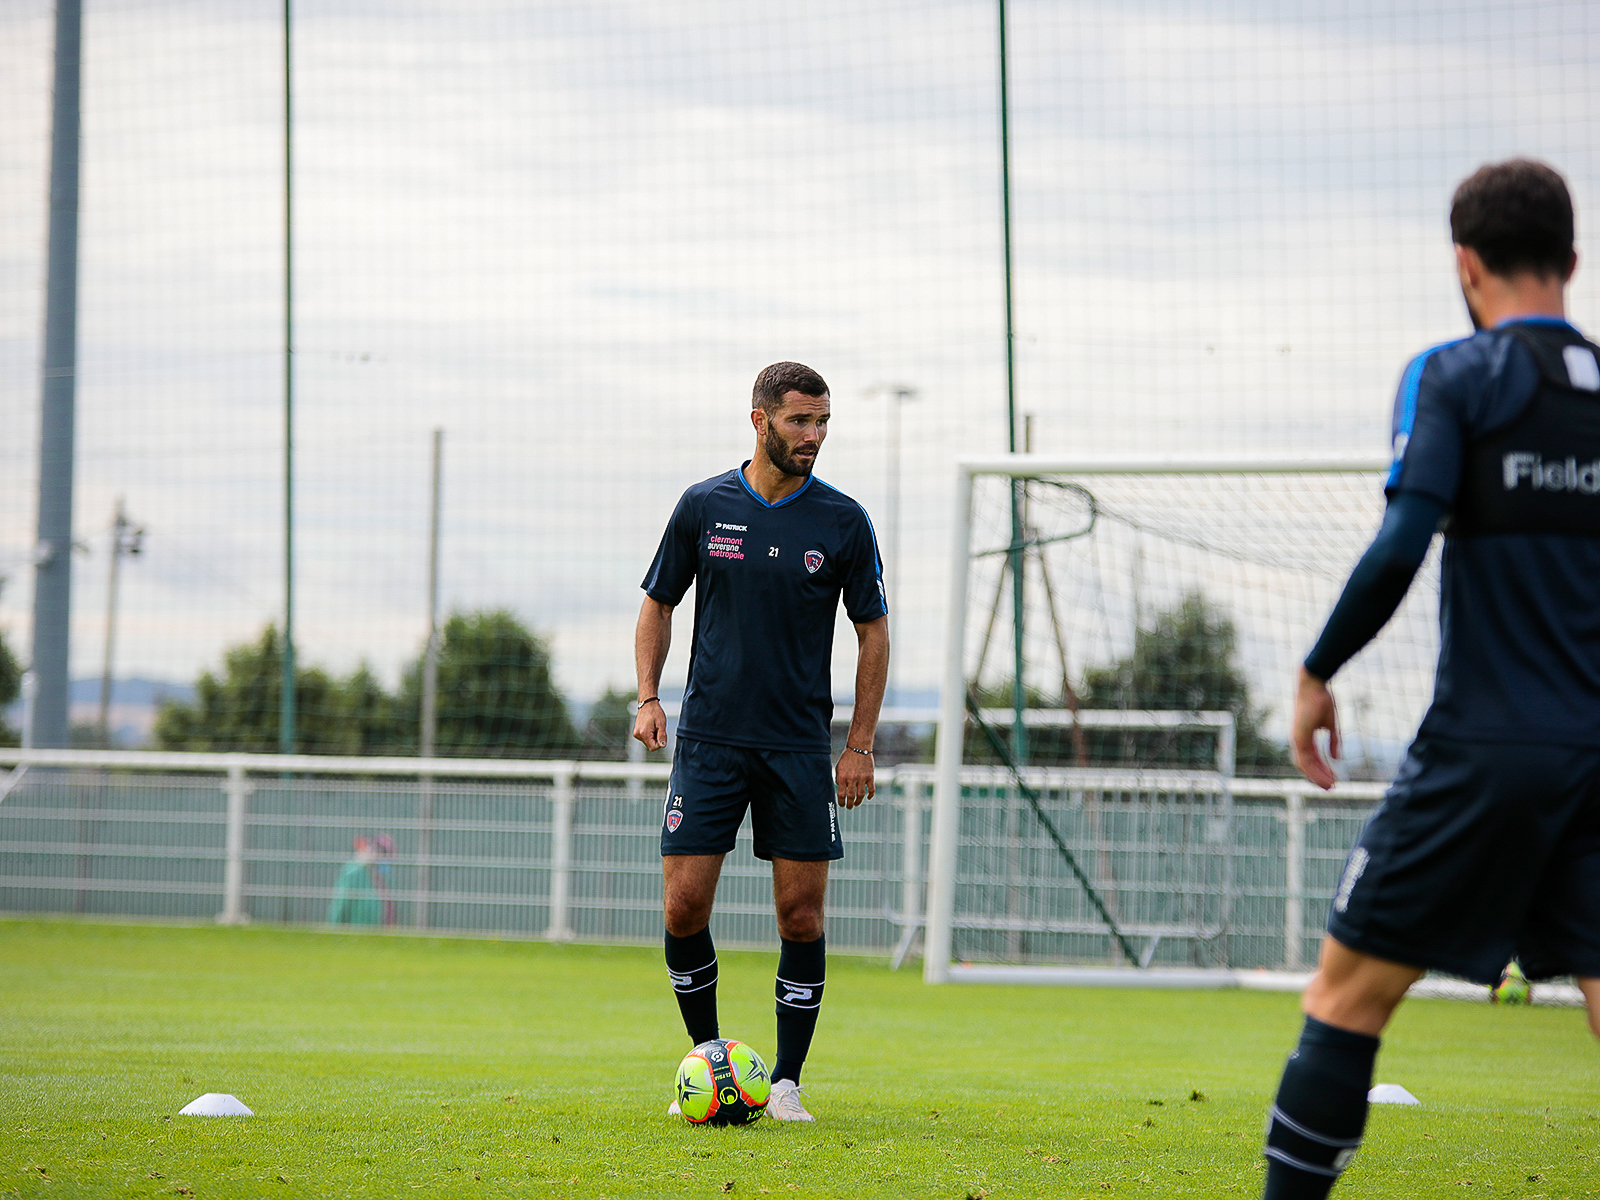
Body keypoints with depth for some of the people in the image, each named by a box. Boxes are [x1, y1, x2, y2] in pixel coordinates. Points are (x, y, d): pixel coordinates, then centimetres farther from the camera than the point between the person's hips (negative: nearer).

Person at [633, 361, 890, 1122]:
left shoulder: (842, 521, 0)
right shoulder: (703, 507, 2)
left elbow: (873, 630, 6)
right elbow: (658, 604, 12)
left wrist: (861, 744, -1)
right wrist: (648, 697, -1)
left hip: (801, 746, 0)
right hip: (708, 738, 0)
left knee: (801, 917, -3)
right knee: (683, 908, -5)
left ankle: (786, 1082, 7)